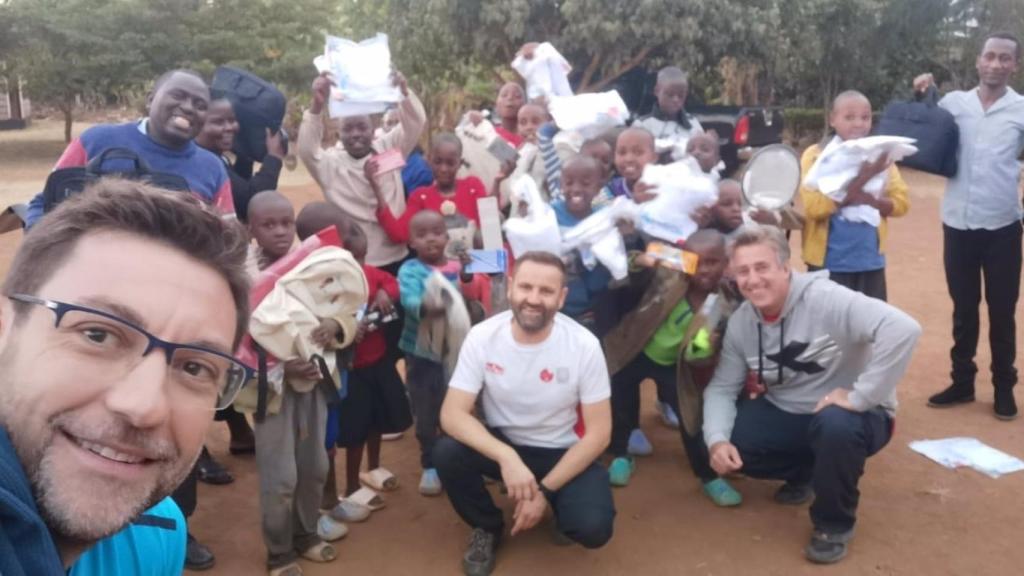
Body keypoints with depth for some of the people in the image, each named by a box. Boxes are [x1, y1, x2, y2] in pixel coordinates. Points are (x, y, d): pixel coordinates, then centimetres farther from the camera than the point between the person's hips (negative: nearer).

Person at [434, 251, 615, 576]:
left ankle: (556, 505, 12)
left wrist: (545, 491, -20)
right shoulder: (482, 337, -18)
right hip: (501, 443, 2)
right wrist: (506, 457, -36)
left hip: (563, 452, -1)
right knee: (447, 453, -29)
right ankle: (487, 528, 3)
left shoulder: (584, 346, -20)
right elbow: (452, 414, -21)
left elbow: (598, 433, -14)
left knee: (593, 528, -27)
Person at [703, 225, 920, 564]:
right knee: (727, 448, -14)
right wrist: (717, 440, -21)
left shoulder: (824, 299, -27)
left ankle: (835, 524, -10)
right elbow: (722, 387, -2)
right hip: (787, 416, 6)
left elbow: (904, 329, -38)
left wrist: (859, 397, -35)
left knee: (835, 424, -39)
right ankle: (803, 474, 16)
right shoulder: (740, 322, -6)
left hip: (850, 416, -5)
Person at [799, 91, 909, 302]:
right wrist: (860, 181, -25)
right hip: (830, 262, -4)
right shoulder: (816, 155, -5)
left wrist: (869, 200, -17)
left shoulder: (880, 155, 8)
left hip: (871, 261, 4)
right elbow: (814, 206, -17)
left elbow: (901, 202, 3)